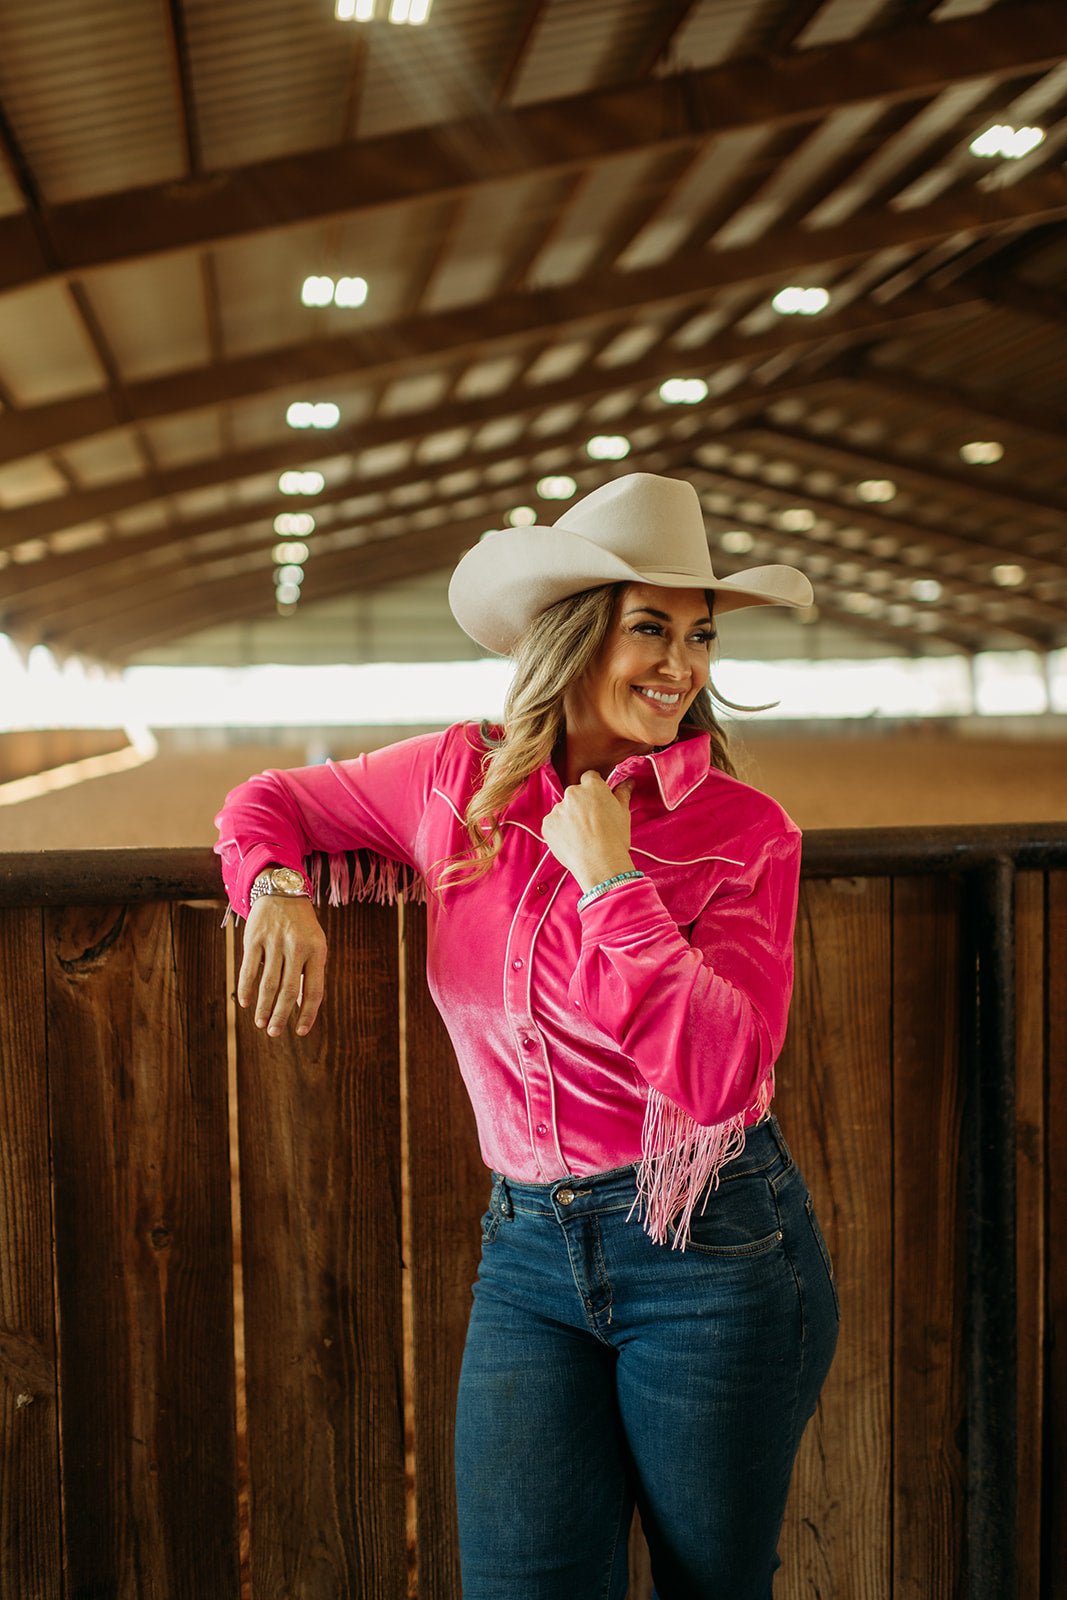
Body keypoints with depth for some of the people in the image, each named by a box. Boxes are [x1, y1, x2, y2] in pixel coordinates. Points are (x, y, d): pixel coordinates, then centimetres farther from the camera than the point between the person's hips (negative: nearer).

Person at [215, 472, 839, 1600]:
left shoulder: (744, 832, -8)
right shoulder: (461, 778, 0)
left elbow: (718, 1075, -20)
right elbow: (268, 802, 15)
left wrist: (609, 878, -19)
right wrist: (278, 893, -6)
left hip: (712, 1251, -2)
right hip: (529, 1244, 2)